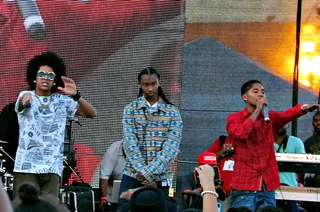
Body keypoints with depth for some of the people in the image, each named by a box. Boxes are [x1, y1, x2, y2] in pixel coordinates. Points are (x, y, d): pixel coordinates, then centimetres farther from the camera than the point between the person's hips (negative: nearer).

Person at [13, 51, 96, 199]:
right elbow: (23, 101, -21)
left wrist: (76, 96, -16)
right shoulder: (26, 96, 4)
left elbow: (91, 113, 3)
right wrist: (26, 98, -46)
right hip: (26, 166, -2)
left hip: (52, 168, 2)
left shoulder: (62, 101, 10)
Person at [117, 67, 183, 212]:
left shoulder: (172, 112, 4)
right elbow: (130, 144, -7)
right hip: (133, 176, 0)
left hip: (160, 178, 0)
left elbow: (171, 147, -7)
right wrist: (145, 176, -18)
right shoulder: (130, 110, 4)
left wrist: (149, 171, -19)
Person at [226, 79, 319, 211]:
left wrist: (304, 108, -29)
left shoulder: (271, 117, 13)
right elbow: (240, 133, -20)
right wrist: (257, 111, -13)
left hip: (267, 187, 4)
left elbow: (287, 115, -8)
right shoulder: (234, 118, 2)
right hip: (244, 187, -4)